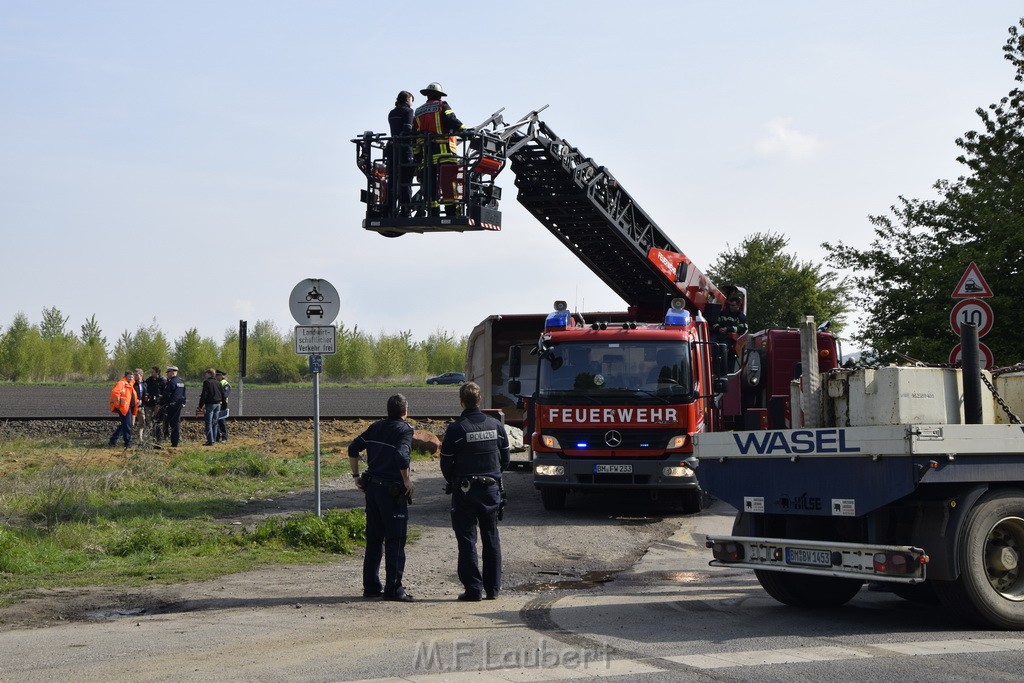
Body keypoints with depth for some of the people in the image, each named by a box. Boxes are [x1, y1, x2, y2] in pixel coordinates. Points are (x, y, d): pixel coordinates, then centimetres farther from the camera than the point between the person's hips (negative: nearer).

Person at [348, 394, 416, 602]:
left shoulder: (376, 427, 11)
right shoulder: (404, 430, -9)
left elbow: (353, 448, 10)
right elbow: (401, 456, -25)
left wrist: (356, 476, 15)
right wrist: (407, 481, -14)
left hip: (372, 487, 7)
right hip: (392, 490, -7)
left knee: (374, 538, 14)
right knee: (395, 541, -1)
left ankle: (371, 586, 18)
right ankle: (393, 589, 0)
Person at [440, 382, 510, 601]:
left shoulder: (455, 429, -12)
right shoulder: (496, 425, 1)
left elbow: (446, 463, -6)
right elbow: (505, 458, 9)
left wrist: (454, 483, 12)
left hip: (465, 490, -4)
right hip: (492, 488, 4)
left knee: (467, 540, 2)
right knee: (491, 538, 12)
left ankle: (473, 588, -1)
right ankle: (493, 588, 15)